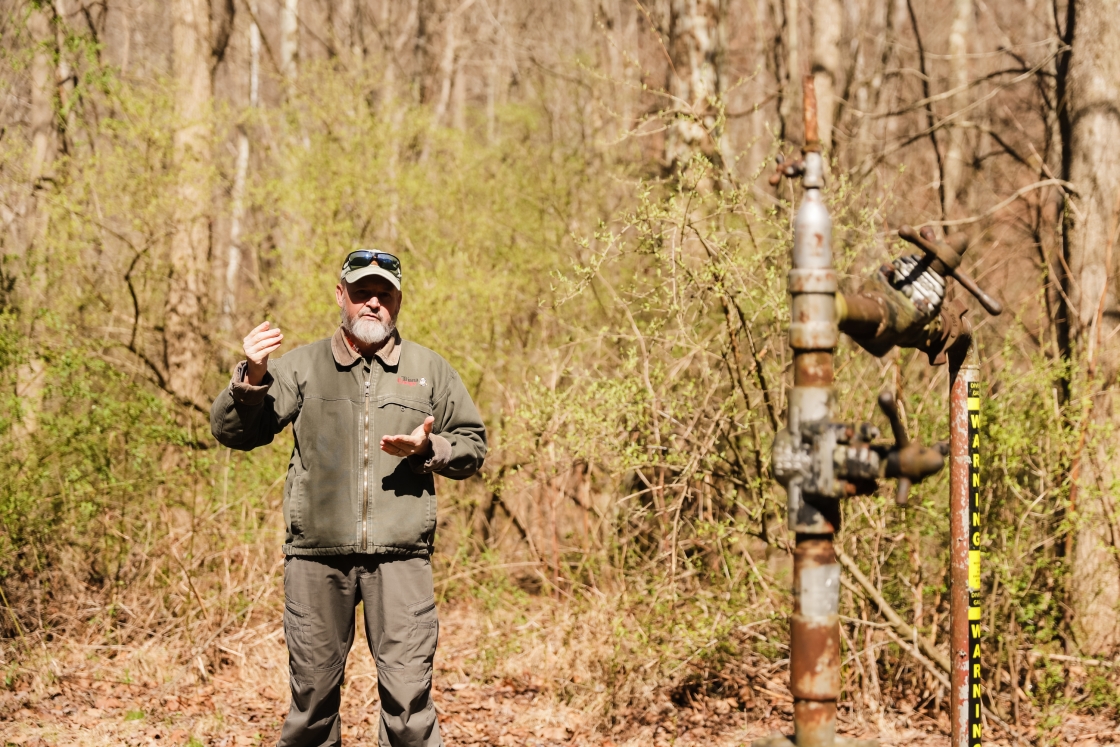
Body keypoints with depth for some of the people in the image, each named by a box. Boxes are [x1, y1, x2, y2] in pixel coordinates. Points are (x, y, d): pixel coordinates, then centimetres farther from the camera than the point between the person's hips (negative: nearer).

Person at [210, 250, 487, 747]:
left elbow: (473, 446, 16)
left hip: (399, 557, 0)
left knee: (408, 697, -7)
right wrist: (252, 378, -14)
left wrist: (429, 449, -5)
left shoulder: (429, 370, 12)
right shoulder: (302, 366, 10)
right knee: (312, 693, 7)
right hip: (317, 556, 1)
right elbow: (233, 432, 5)